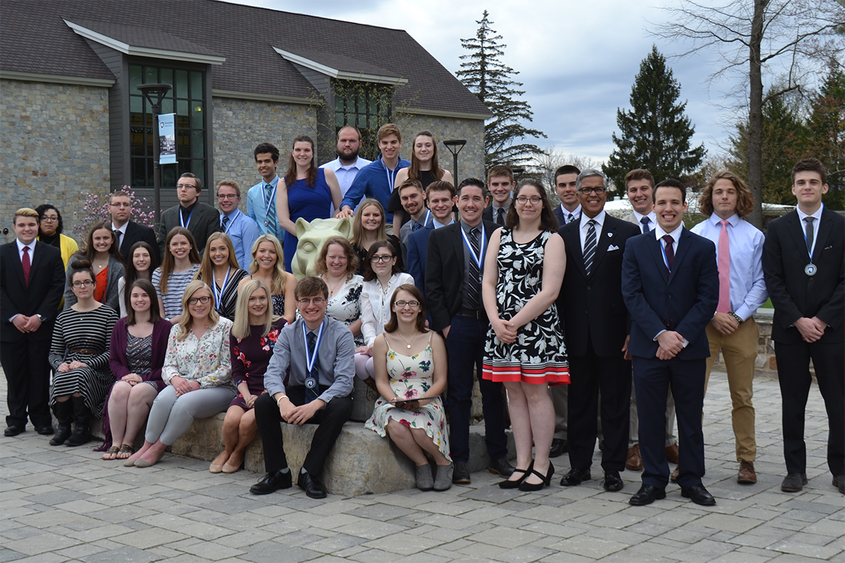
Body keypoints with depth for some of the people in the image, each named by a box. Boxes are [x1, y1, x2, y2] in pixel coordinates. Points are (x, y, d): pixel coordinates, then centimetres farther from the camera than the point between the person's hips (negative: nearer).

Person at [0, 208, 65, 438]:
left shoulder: (52, 254, 5)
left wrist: (40, 316, -9)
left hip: (42, 325, 0)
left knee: (40, 375, 2)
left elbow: (57, 288, 0)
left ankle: (41, 419, 10)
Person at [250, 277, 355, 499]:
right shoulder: (288, 333, 0)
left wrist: (315, 405, -34)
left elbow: (344, 381, -17)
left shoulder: (341, 334, -9)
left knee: (340, 408, -36)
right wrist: (282, 399, -34)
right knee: (263, 403, -23)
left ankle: (310, 473, -22)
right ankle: (278, 472, -14)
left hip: (329, 398, -3)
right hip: (296, 394, 3)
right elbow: (273, 372, -10)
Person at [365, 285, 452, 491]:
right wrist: (395, 400, -15)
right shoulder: (382, 341, 6)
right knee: (396, 427, -35)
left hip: (427, 402, -1)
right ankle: (422, 464, -7)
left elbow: (440, 381, 2)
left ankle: (443, 462, -3)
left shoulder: (433, 339, 4)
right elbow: (381, 381, 6)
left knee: (419, 427, -34)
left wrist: (419, 401, -15)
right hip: (392, 403, 1)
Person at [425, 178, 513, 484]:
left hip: (493, 324, 1)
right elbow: (432, 286, 3)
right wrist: (444, 324, -5)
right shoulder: (440, 237, 5)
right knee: (459, 393, 3)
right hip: (458, 324, -1)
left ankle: (498, 456, 19)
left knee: (494, 391, 9)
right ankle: (459, 460, 10)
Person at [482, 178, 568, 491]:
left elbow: (549, 292, -9)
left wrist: (515, 323, -13)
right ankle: (523, 463, 15)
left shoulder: (552, 240, -1)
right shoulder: (500, 235, 12)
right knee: (514, 393, 8)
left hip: (536, 325, -4)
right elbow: (488, 282, 7)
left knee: (535, 392, -2)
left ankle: (542, 464, 8)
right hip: (501, 325, 4)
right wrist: (496, 320, -8)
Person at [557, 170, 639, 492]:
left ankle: (613, 468, 14)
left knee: (615, 403, 5)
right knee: (579, 402, 10)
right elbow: (557, 286, 9)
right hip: (576, 334, 2)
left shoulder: (627, 233, 2)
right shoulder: (563, 235, 9)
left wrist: (633, 331, -8)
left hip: (613, 331, -2)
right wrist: (559, 329, 2)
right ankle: (579, 464, 20)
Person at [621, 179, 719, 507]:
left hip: (690, 347, 0)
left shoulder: (703, 248, 5)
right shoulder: (635, 247, 6)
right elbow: (631, 295, -3)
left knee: (690, 417, 8)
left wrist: (681, 337, -13)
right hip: (647, 347, 0)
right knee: (650, 417, 5)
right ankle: (653, 482, 15)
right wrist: (660, 334, -14)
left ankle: (692, 481, 20)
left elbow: (708, 298, -2)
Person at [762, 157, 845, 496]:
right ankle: (796, 470, 14)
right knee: (792, 403, 5)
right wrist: (799, 321, -8)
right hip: (790, 329, 1)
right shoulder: (778, 230, 6)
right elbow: (773, 280, 1)